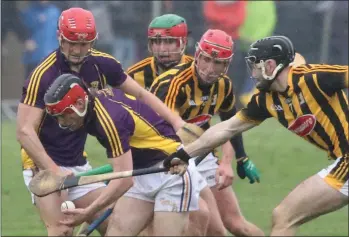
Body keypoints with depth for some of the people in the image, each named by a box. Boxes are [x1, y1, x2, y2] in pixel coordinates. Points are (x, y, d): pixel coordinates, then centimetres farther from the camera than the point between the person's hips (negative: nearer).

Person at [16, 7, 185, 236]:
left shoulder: (102, 65, -4)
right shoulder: (43, 75, -21)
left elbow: (141, 94, 8)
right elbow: (25, 131, -22)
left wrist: (176, 121, -4)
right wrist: (54, 172, -28)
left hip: (79, 165, 7)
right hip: (44, 164, -7)